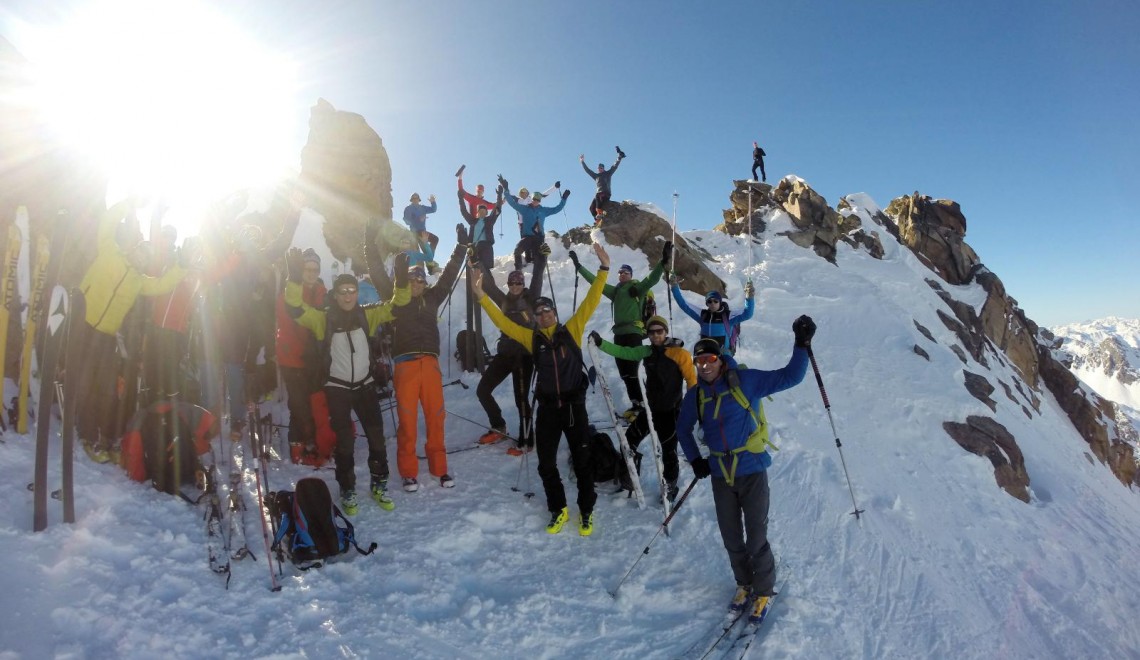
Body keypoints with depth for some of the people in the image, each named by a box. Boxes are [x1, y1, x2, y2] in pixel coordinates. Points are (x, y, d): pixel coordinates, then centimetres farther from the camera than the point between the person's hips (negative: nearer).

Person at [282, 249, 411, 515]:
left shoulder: (366, 315, -1)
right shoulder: (324, 319, -8)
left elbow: (396, 306, -4)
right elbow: (296, 308, -21)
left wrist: (402, 278, -20)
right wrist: (295, 277, -35)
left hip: (365, 385, 3)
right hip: (337, 389, -2)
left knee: (377, 437, 6)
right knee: (344, 442, 4)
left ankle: (379, 485, 23)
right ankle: (348, 492, 21)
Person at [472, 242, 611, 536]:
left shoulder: (571, 330, 0)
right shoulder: (532, 338, 5)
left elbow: (590, 303, -5)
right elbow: (502, 322, 3)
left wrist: (603, 270, -12)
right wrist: (481, 297, -5)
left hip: (574, 405, -2)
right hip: (547, 407, 2)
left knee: (582, 461, 7)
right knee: (546, 464, 8)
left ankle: (586, 511, 24)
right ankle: (558, 510, 27)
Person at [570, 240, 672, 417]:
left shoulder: (638, 288, 1)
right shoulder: (615, 291, 16)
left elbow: (652, 279, -14)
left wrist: (663, 262, -29)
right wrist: (578, 266, 24)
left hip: (634, 334, -7)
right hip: (619, 334, 7)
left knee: (631, 372, -11)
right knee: (624, 373, 8)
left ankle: (641, 406, -4)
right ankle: (635, 404, 17)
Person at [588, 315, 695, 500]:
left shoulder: (679, 354, -12)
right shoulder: (646, 352, 3)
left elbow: (691, 380, -11)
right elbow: (623, 352, 4)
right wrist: (600, 343, -7)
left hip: (671, 411, -5)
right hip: (650, 408, 5)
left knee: (668, 450, 5)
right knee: (629, 441, 8)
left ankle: (670, 486, 27)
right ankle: (630, 479, 27)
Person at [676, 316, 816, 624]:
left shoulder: (745, 381, -10)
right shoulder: (696, 395, 1)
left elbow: (789, 377, -9)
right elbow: (683, 428, 16)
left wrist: (802, 345, -19)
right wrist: (695, 460, 7)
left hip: (752, 471, -4)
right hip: (720, 476, 4)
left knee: (756, 538, 2)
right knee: (731, 538, 15)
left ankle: (763, 591, 27)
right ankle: (744, 583, 39)